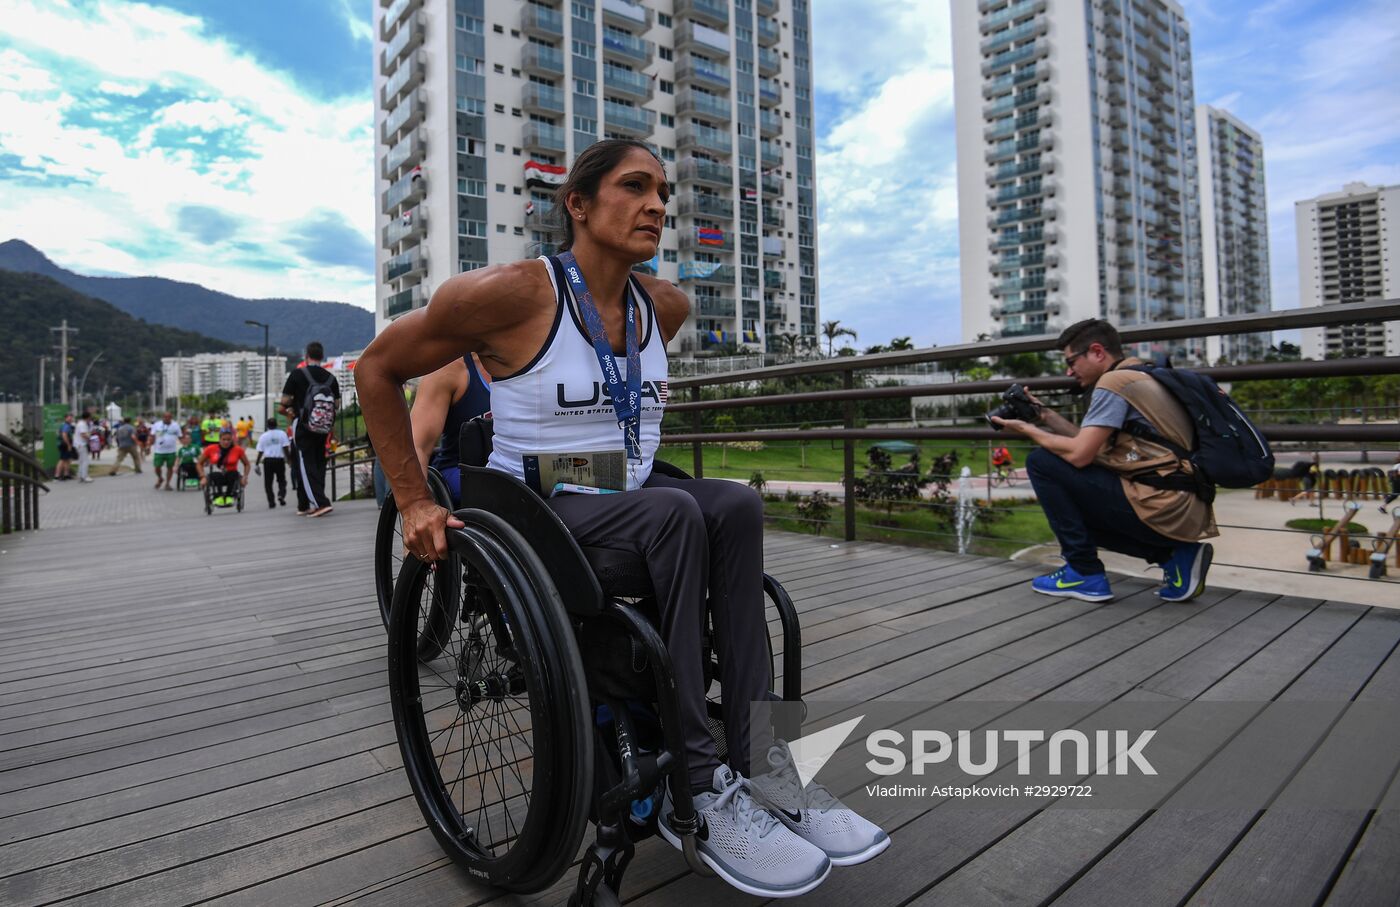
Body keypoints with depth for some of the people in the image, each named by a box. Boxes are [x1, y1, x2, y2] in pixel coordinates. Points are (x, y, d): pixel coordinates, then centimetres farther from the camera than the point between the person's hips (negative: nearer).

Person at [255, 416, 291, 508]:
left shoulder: (263, 436, 4)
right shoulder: (282, 434, 0)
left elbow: (260, 452, 4)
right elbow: (285, 448, -6)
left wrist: (257, 464, 10)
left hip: (268, 460, 0)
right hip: (279, 460, 0)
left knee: (268, 482, 7)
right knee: (281, 480, 12)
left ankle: (271, 501, 2)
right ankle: (281, 495, -12)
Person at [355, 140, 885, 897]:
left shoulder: (664, 307, 6)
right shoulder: (515, 293, -12)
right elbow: (378, 367, -4)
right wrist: (414, 502, -8)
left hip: (629, 499, 6)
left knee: (735, 504, -23)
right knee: (671, 512, -32)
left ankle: (759, 764, -20)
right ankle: (694, 791, -24)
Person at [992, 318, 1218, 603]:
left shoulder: (1114, 382, -10)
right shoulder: (1139, 378, 19)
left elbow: (1079, 454, -16)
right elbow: (1095, 446, 20)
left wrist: (1028, 430, -2)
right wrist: (1048, 417, 16)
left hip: (1162, 510, -10)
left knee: (1042, 462, -5)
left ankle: (1085, 573, 0)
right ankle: (1173, 555, 12)